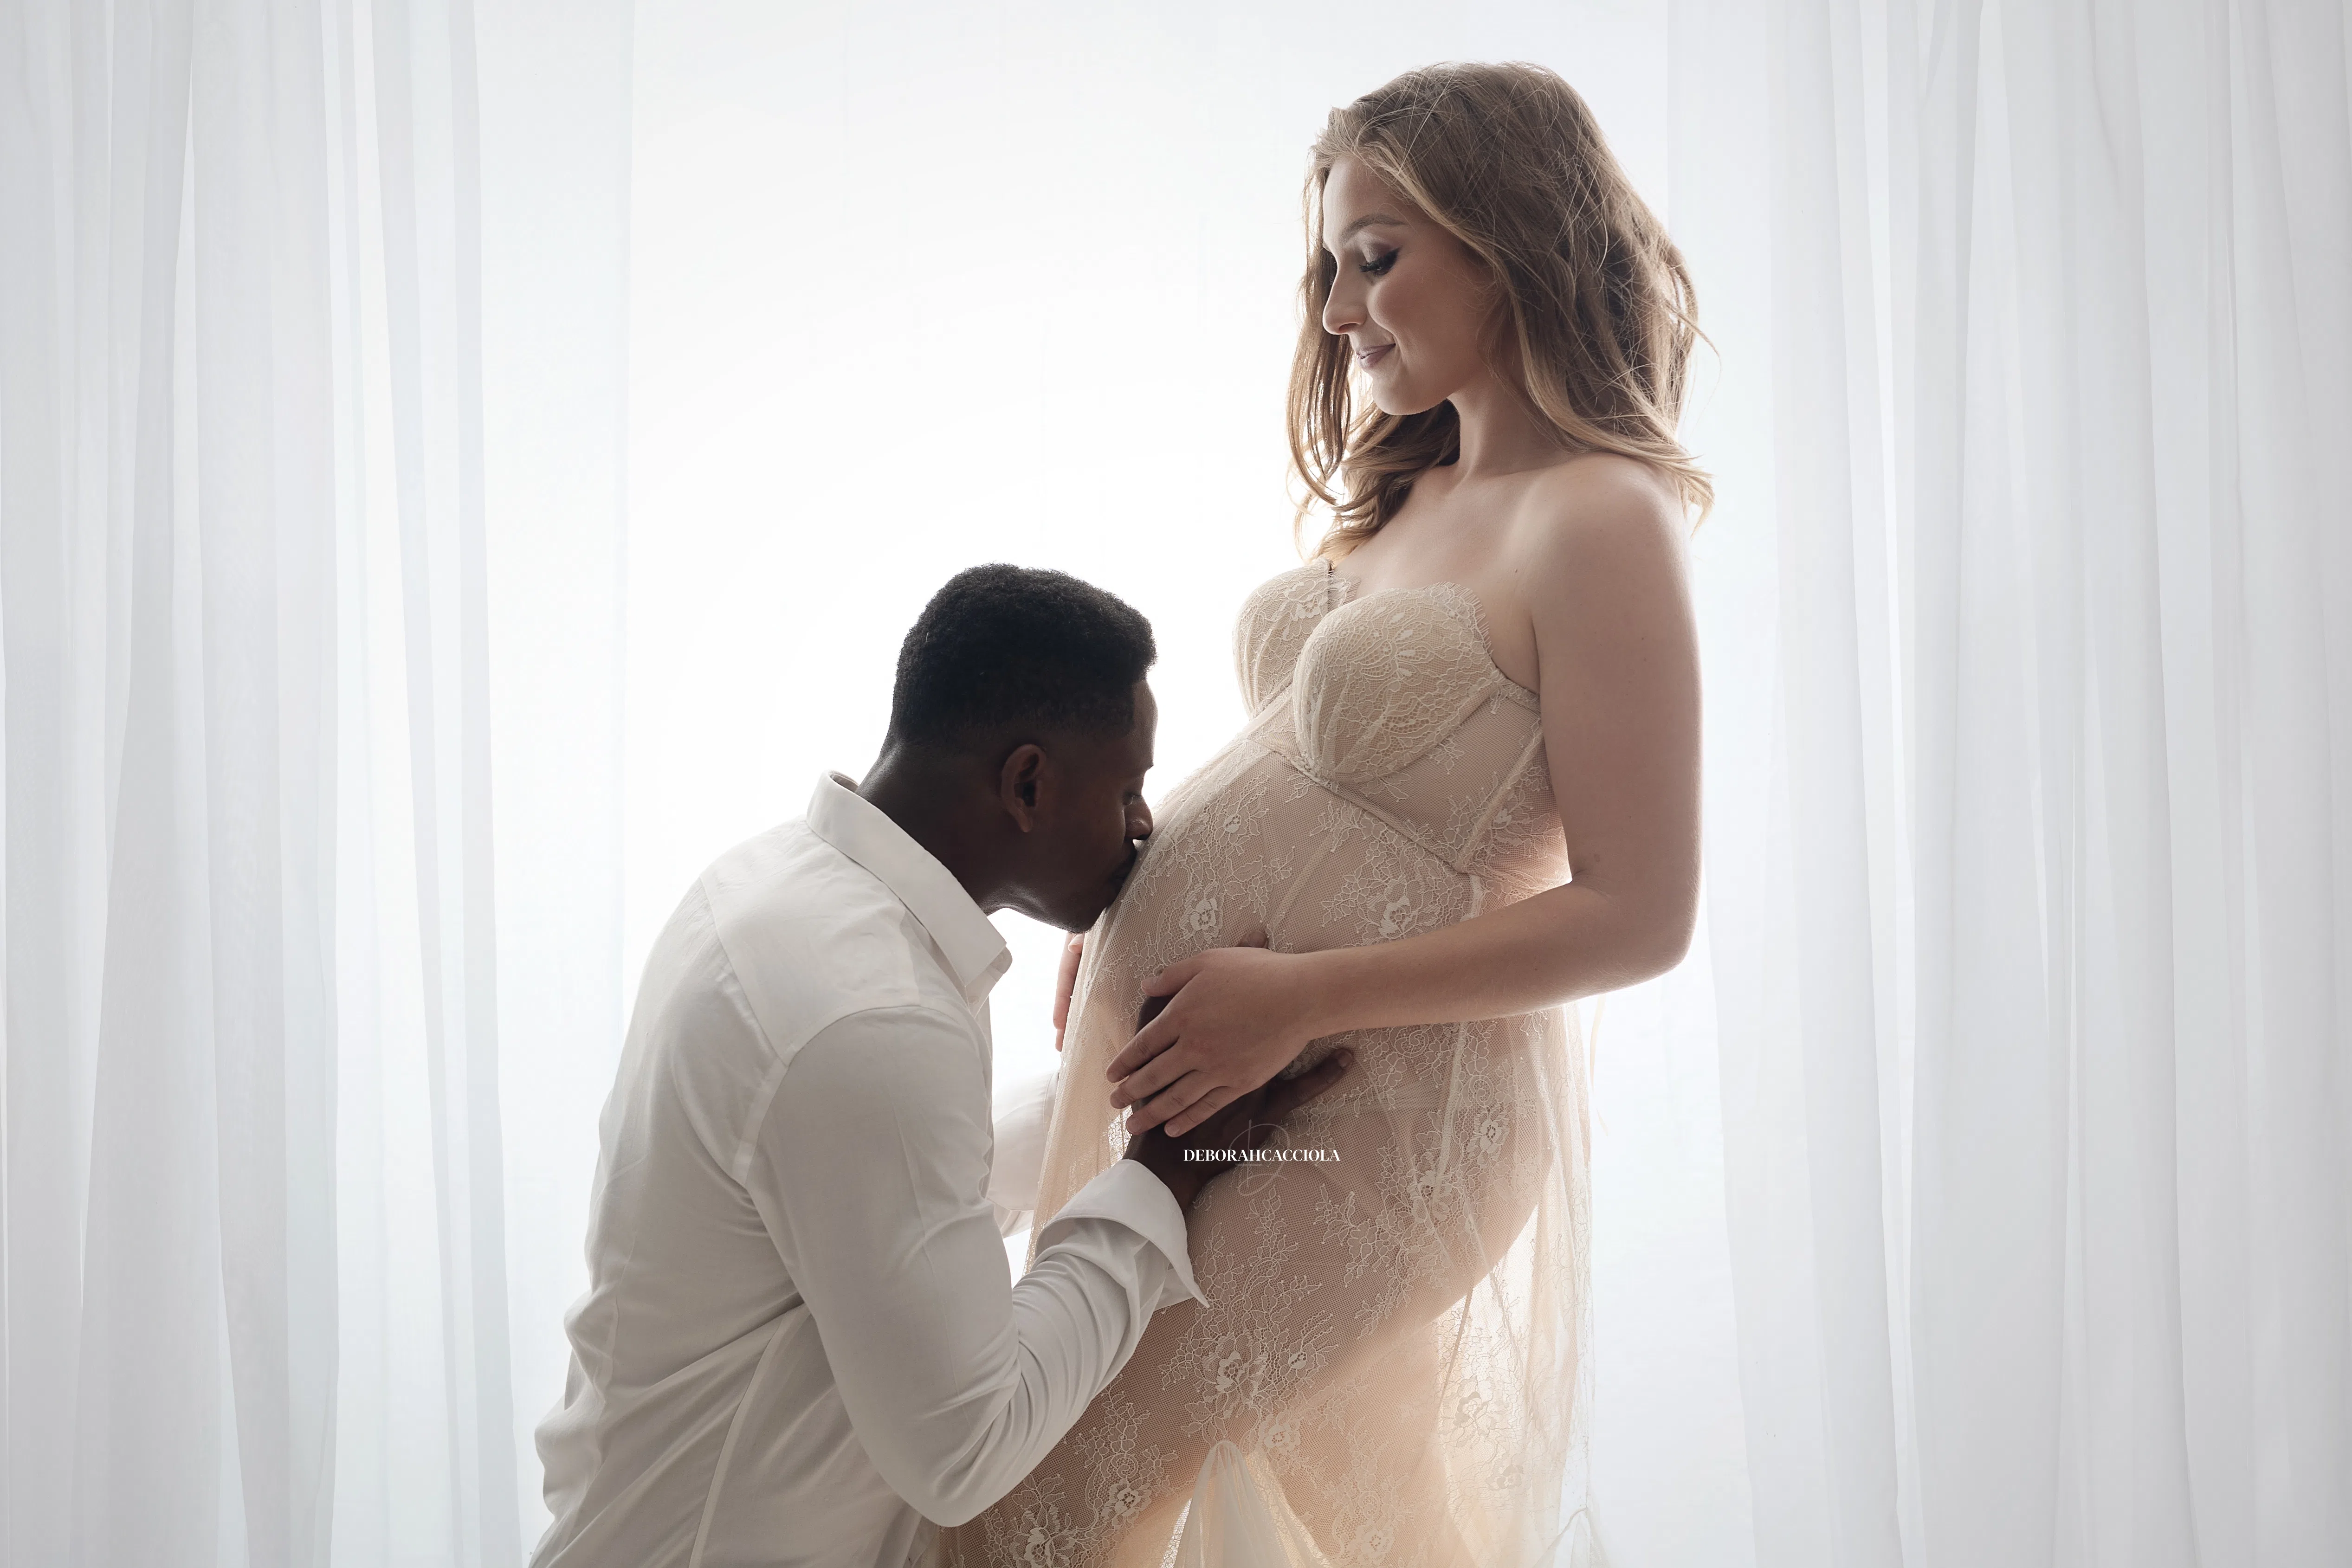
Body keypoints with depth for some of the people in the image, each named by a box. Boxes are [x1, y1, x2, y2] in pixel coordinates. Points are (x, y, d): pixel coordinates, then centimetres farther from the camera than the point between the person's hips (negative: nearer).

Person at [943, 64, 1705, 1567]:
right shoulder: (1416, 492, 10)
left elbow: (1637, 916, -20)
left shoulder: (1601, 518, -17)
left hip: (1370, 1105, -8)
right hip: (1205, 1045, 8)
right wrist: (1132, 921, 3)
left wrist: (1300, 999, -22)